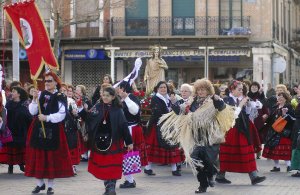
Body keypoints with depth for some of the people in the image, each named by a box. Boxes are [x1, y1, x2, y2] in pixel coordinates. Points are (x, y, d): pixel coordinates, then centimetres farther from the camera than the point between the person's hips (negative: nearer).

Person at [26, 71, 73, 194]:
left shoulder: (60, 97, -4)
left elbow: (61, 115, -12)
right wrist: (34, 100, -11)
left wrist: (47, 118, -19)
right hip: (38, 129, 4)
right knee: (38, 156, 6)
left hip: (53, 131, -4)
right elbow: (32, 112, 3)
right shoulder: (40, 95, 8)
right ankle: (40, 183, 18)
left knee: (52, 157, 2)